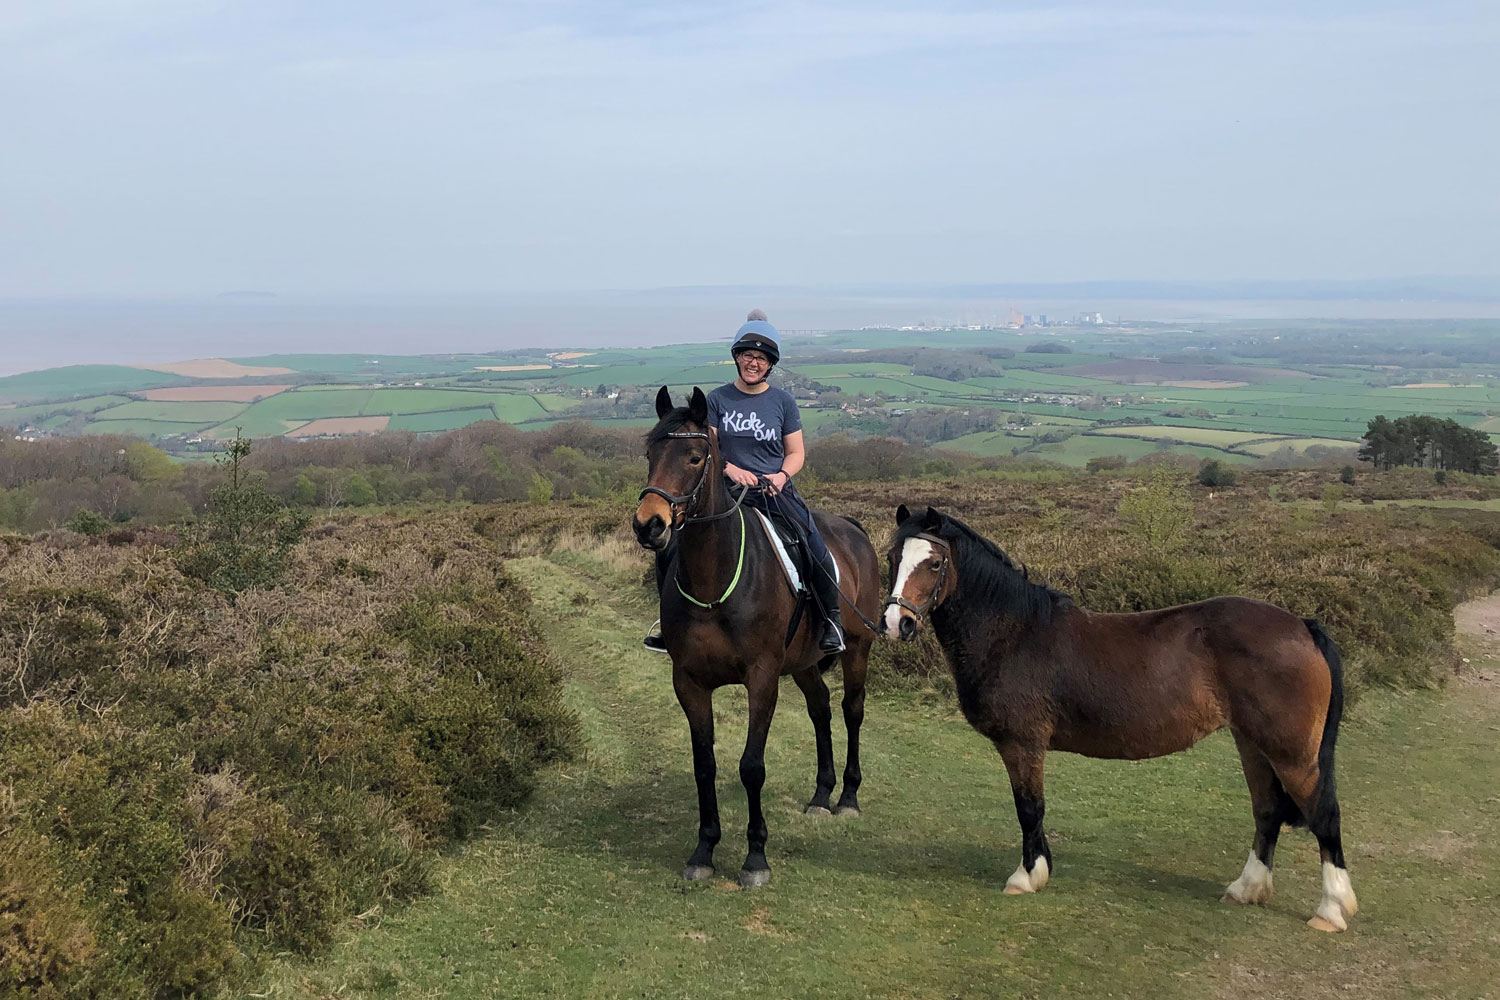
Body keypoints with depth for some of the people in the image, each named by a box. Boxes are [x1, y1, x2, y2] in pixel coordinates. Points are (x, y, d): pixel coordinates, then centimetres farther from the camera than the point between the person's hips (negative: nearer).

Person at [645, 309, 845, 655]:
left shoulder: (783, 402, 5)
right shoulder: (717, 400, 4)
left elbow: (796, 452, 9)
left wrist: (782, 475, -12)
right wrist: (731, 469, -16)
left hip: (775, 491, -1)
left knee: (815, 549, -23)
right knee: (668, 550, -10)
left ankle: (832, 617, 1)